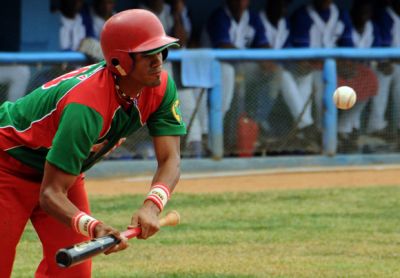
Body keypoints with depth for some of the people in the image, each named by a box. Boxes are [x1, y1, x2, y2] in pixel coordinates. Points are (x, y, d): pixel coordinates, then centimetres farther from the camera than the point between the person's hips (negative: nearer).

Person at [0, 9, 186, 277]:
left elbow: (170, 160, -20)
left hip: (62, 170, 7)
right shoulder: (87, 106, -40)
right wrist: (93, 227, -58)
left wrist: (152, 205, -42)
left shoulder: (161, 87, -19)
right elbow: (50, 194, -39)